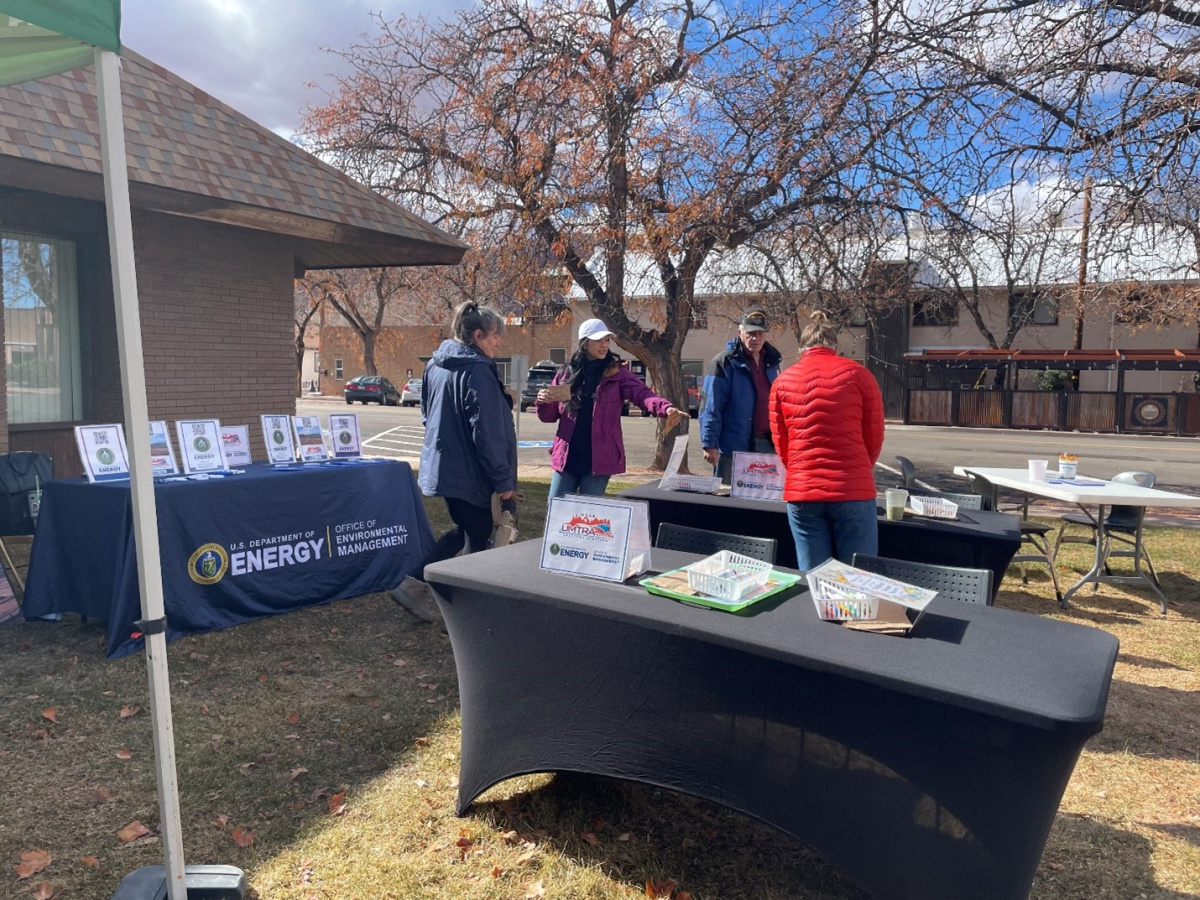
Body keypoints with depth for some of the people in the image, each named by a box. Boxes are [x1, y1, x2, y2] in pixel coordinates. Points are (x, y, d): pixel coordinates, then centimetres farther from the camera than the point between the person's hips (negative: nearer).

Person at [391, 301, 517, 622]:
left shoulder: (435, 365, 9)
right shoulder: (477, 371, -19)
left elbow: (428, 412, 21)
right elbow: (488, 432, -22)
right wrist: (503, 479, -16)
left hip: (442, 466, 9)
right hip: (470, 473, -9)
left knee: (464, 530, 22)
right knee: (478, 539, 7)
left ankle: (416, 584, 16)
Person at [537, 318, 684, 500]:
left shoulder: (617, 374, -1)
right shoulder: (566, 374, 6)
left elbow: (642, 394, -18)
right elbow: (550, 416, 12)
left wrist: (666, 408, -39)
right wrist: (543, 402, -12)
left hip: (600, 459, -2)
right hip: (567, 457, 2)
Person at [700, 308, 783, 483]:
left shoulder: (771, 362, 13)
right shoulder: (725, 362, -7)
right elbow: (711, 408, -12)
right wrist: (710, 444, -18)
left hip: (767, 446, 6)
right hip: (733, 448, -6)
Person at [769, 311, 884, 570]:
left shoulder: (783, 381, 8)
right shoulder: (857, 374, 3)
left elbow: (780, 441, 10)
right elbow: (874, 436, 7)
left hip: (801, 492, 2)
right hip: (853, 490, -2)